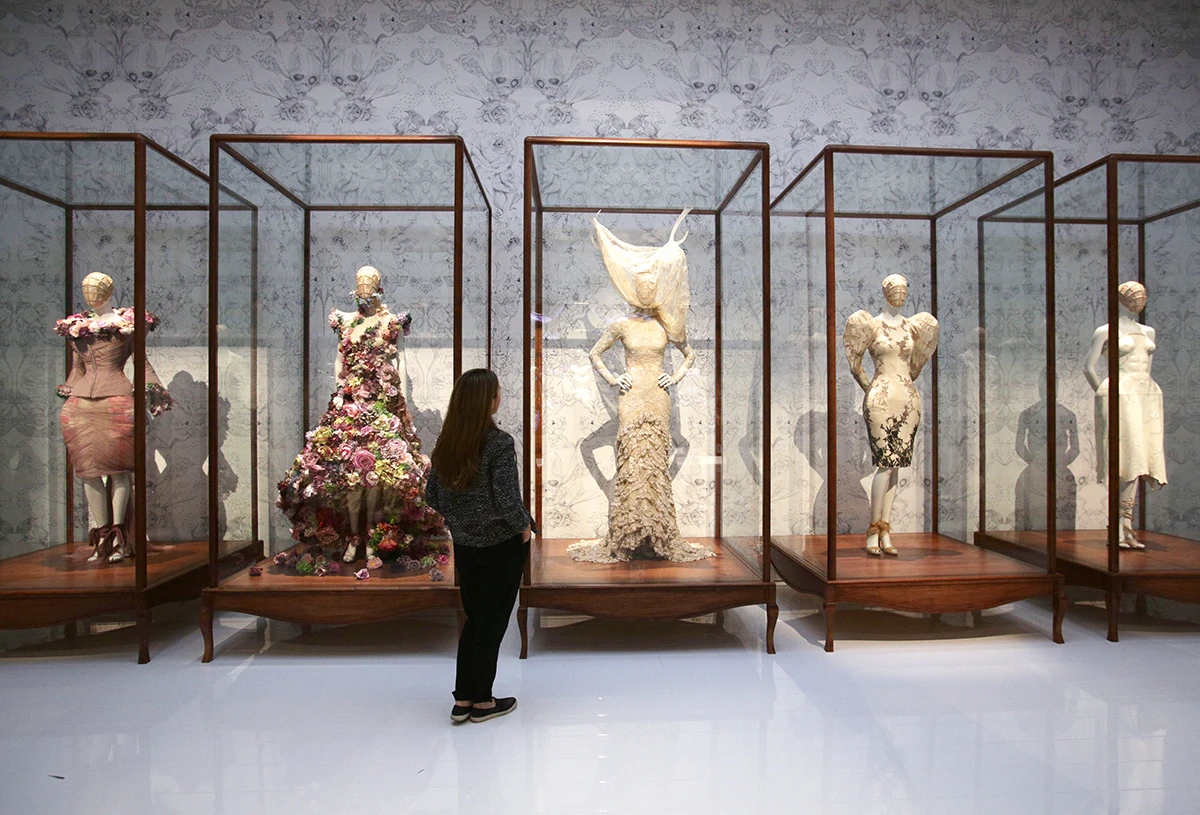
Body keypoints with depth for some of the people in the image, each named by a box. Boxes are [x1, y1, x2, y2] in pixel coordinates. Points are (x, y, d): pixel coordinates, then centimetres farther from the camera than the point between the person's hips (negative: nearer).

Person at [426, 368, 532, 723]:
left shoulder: (446, 444, -2)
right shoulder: (499, 443, -21)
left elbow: (432, 495, 5)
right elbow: (507, 501, -25)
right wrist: (523, 527, -8)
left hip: (464, 544, 6)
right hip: (501, 544, -6)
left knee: (474, 618, 19)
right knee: (493, 621, 9)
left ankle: (462, 699, 25)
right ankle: (483, 702, 22)